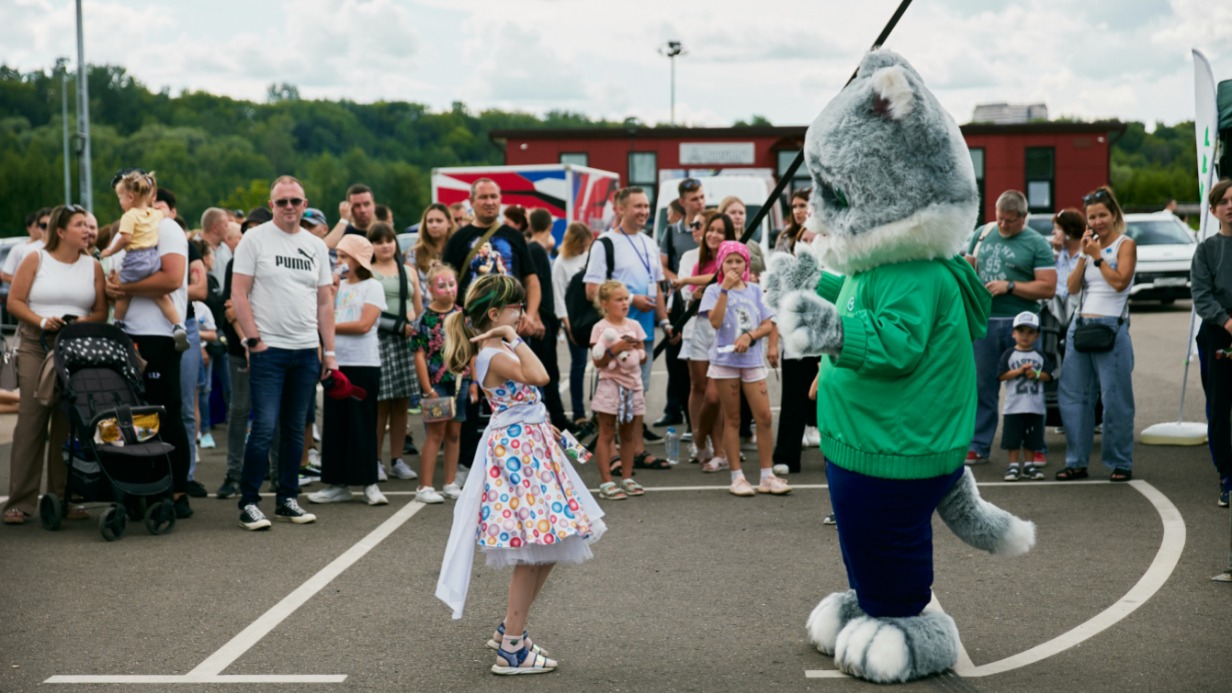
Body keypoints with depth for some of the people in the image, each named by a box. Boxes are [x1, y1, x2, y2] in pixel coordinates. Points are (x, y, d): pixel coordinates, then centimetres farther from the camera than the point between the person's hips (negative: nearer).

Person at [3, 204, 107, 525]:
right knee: (31, 420, -7)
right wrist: (41, 321, -15)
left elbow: (101, 312, 7)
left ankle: (63, 497, 10)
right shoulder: (35, 260, 3)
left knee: (69, 424, 3)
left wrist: (82, 322, -12)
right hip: (36, 347, -3)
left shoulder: (93, 267, 9)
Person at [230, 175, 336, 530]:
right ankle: (248, 503, -1)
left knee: (295, 430, 10)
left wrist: (330, 350, 9)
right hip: (269, 349, -5)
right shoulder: (255, 239, -1)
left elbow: (325, 302, 14)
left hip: (306, 351, 5)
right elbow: (239, 293, -5)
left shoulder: (316, 246, 12)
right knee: (264, 428, -9)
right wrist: (254, 339, -11)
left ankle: (287, 500, 19)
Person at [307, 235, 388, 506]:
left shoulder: (373, 287, -2)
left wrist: (329, 326, -6)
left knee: (362, 423, -2)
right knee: (335, 423, 6)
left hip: (363, 364, -5)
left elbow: (364, 324, -12)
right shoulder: (337, 285, 12)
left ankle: (369, 483, 5)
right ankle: (338, 483, 12)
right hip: (336, 362, 5)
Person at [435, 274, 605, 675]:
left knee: (547, 548, 14)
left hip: (530, 449, 10)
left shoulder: (503, 350, 14)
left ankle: (511, 630, 26)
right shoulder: (493, 356, -18)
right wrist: (514, 339, -25)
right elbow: (538, 376, -33)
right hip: (516, 452, -10)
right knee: (532, 554, -7)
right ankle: (511, 650, 0)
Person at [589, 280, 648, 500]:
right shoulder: (601, 328, -7)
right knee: (607, 434, -2)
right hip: (611, 385, -6)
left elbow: (643, 355, 13)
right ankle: (606, 482, -1)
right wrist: (615, 349, -23)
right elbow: (598, 362, -11)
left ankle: (627, 478, 19)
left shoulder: (634, 325, 9)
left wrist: (638, 353, -9)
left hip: (633, 385, 6)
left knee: (628, 434, 11)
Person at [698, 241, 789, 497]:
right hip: (725, 360, -3)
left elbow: (768, 325, 5)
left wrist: (749, 336, -13)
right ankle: (737, 477, 9)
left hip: (753, 360, 3)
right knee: (733, 420, 4)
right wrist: (725, 289, -18)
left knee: (764, 417, -3)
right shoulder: (714, 290, 0)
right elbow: (715, 321, -16)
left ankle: (768, 476, 4)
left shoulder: (755, 290, 10)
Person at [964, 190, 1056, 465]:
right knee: (982, 387, 5)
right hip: (984, 321, 3)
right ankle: (978, 447, 12)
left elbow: (1048, 288, -7)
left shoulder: (1037, 244, -1)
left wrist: (1010, 286, -13)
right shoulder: (982, 234, 12)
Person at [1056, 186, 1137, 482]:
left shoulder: (1125, 244, 0)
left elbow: (1120, 281, -14)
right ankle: (1076, 462, 11)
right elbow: (1072, 287, 8)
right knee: (1072, 396, 4)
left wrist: (1097, 255, -8)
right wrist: (1084, 254, -2)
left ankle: (1120, 464, 5)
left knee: (1115, 399, -4)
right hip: (1080, 325, 6)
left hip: (1111, 327, -6)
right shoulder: (1090, 245, 16)